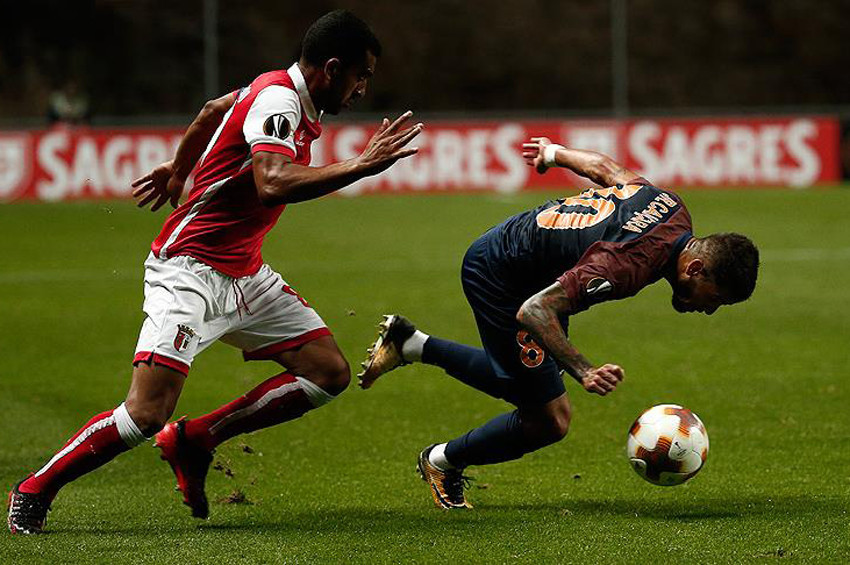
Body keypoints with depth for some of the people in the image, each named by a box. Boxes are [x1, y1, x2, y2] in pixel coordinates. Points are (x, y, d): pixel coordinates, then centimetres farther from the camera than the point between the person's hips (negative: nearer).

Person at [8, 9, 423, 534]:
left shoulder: (282, 93, 8)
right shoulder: (277, 103, -20)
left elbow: (214, 110, 28)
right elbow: (273, 185, -39)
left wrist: (178, 168, 43)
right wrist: (361, 165, -36)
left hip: (245, 275, 10)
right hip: (191, 270, -10)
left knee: (330, 373, 0)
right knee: (147, 413, -18)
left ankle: (194, 439, 9)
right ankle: (36, 490, 1)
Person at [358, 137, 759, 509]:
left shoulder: (673, 210, -10)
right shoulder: (628, 265, -36)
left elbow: (605, 168, 9)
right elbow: (534, 311, -37)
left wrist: (555, 154, 27)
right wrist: (585, 373, -44)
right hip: (496, 276, -10)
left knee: (532, 391, 23)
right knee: (550, 421, -5)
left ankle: (410, 344, 31)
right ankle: (442, 463, 18)